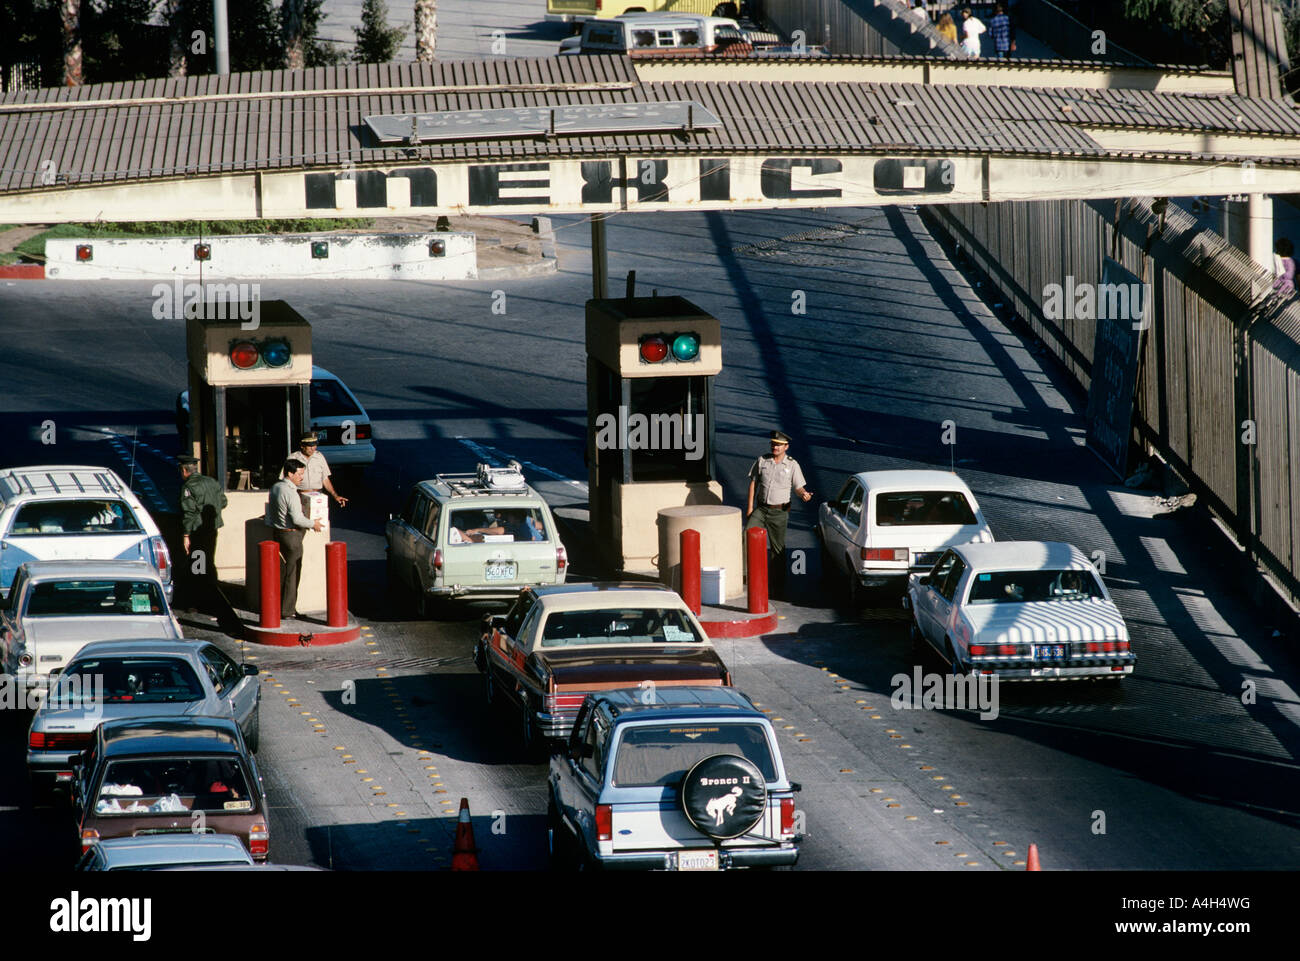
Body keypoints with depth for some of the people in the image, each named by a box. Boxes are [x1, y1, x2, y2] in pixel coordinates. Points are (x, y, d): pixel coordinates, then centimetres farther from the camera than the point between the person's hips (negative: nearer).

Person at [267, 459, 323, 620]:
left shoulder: (275, 487, 8)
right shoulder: (290, 492, -20)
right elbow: (297, 519, -23)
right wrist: (313, 524, -8)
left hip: (277, 532, 9)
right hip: (291, 534, -9)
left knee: (281, 571, 15)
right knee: (292, 573, 0)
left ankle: (277, 606, 20)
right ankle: (288, 610, 4)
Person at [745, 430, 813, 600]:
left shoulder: (792, 465, -2)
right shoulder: (762, 461, 4)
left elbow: (798, 487, -1)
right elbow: (753, 483, 7)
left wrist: (804, 495, -25)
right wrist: (750, 507, 1)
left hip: (779, 511, -2)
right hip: (761, 509, 3)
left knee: (778, 548, 1)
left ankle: (778, 586, 7)